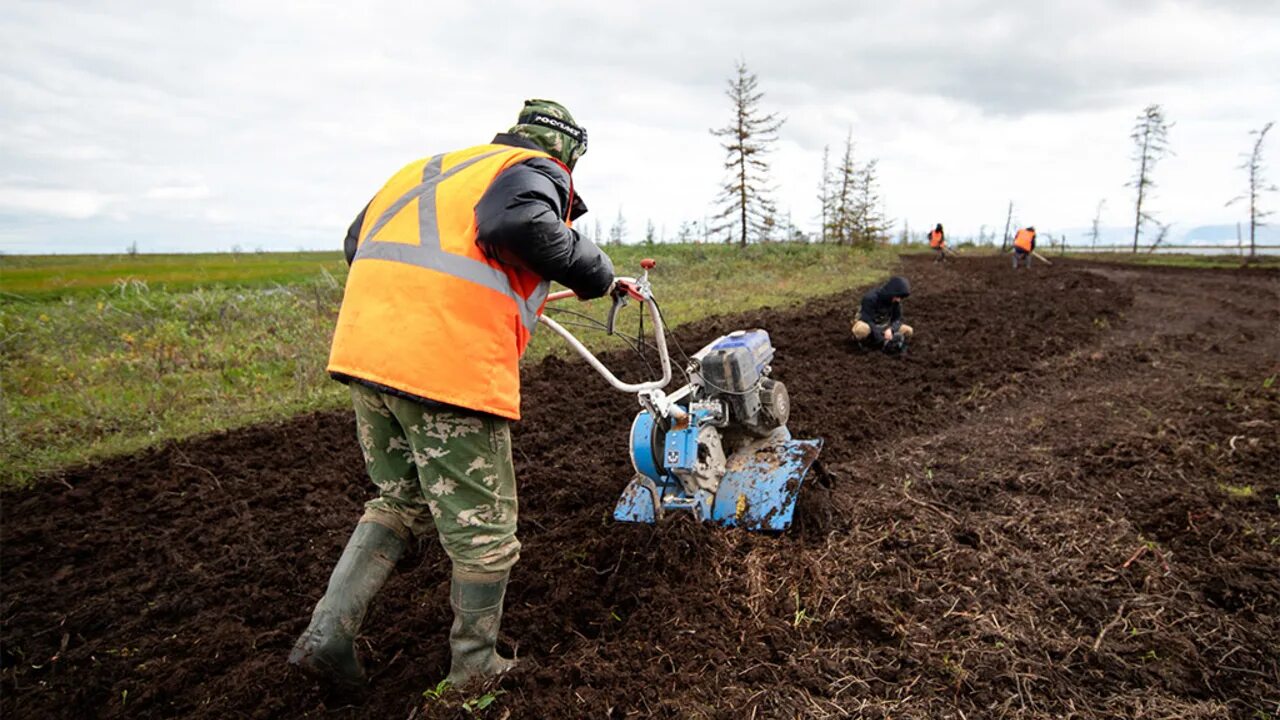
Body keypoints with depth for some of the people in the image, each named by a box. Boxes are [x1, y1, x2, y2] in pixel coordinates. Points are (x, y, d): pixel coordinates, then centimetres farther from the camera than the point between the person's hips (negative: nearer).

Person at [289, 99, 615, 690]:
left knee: (400, 502, 26)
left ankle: (326, 636, 22)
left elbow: (358, 238, 26)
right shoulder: (535, 171, 5)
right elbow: (518, 223, -19)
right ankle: (473, 672, 25)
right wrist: (591, 270, -6)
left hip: (362, 350, 8)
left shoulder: (429, 167, 27)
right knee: (481, 526, 9)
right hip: (450, 369, -8)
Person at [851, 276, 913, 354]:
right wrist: (883, 340, -35)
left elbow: (897, 319, -7)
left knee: (908, 330, -12)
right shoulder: (870, 298, -29)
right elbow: (867, 321, -31)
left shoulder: (896, 300, -12)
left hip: (883, 327, 6)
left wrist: (890, 329, -30)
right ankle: (863, 341, -7)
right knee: (863, 329, -42)